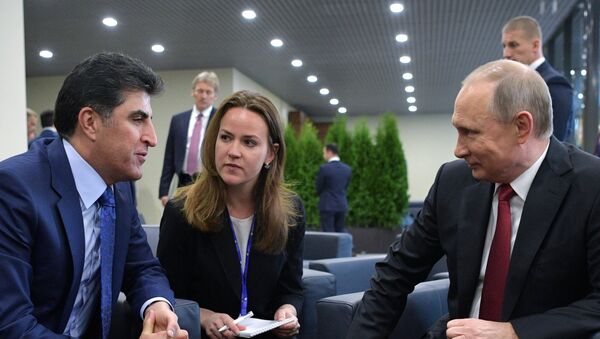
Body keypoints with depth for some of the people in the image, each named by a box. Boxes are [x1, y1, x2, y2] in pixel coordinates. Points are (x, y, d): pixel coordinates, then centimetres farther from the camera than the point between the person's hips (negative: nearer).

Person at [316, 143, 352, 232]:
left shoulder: (324, 168, -12)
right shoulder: (347, 169, 5)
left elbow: (319, 189, -2)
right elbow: (345, 187, 10)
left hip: (327, 206, -5)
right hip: (342, 206, 5)